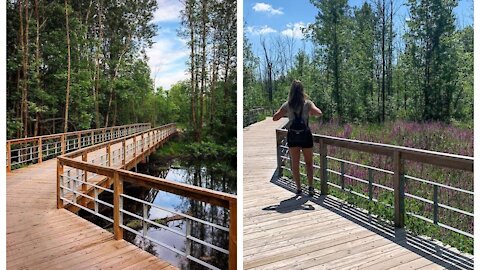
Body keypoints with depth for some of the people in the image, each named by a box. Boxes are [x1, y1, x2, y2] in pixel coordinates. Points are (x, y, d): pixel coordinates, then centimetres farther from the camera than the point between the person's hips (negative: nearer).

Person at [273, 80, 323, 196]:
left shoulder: (287, 105, -3)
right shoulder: (307, 103, -6)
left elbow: (275, 118, -4)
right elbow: (319, 113, -10)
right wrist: (311, 112, 9)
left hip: (292, 136, 1)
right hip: (305, 135, -1)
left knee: (295, 163, 11)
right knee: (309, 162, 14)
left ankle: (298, 188, 14)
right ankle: (310, 187, 9)